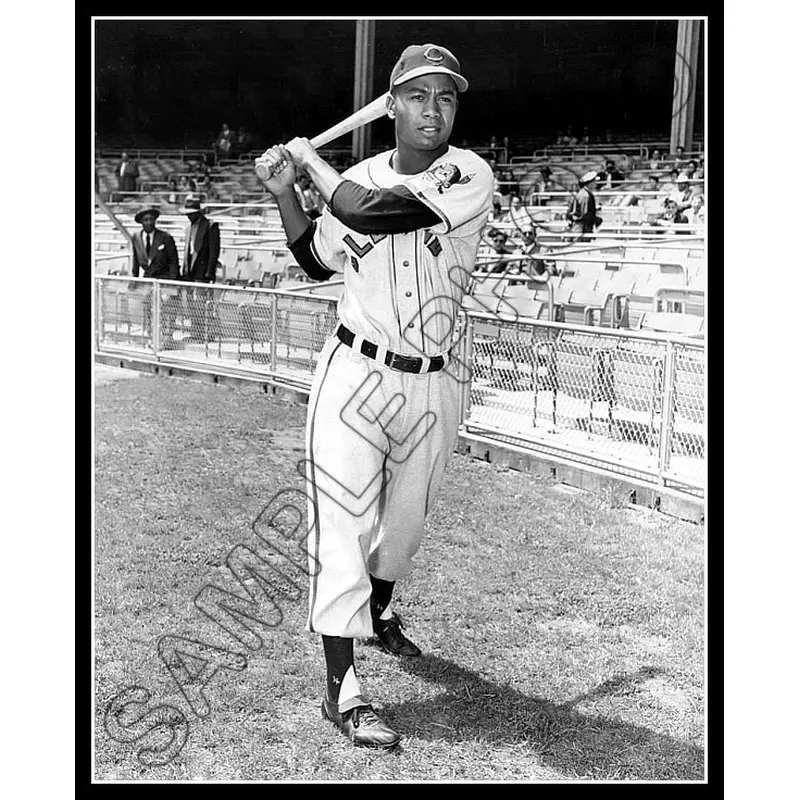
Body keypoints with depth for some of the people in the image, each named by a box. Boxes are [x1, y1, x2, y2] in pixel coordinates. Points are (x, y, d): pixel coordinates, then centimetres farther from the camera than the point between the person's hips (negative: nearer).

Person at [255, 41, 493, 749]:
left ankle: (380, 612, 49)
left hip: (430, 386, 0)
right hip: (355, 375, 1)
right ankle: (342, 688, 1)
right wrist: (285, 191, 5)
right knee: (343, 527, -5)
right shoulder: (359, 178, 4)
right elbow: (318, 260, 18)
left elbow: (369, 212, -24)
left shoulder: (470, 176, -11)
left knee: (405, 518, 19)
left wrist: (311, 158, -8)